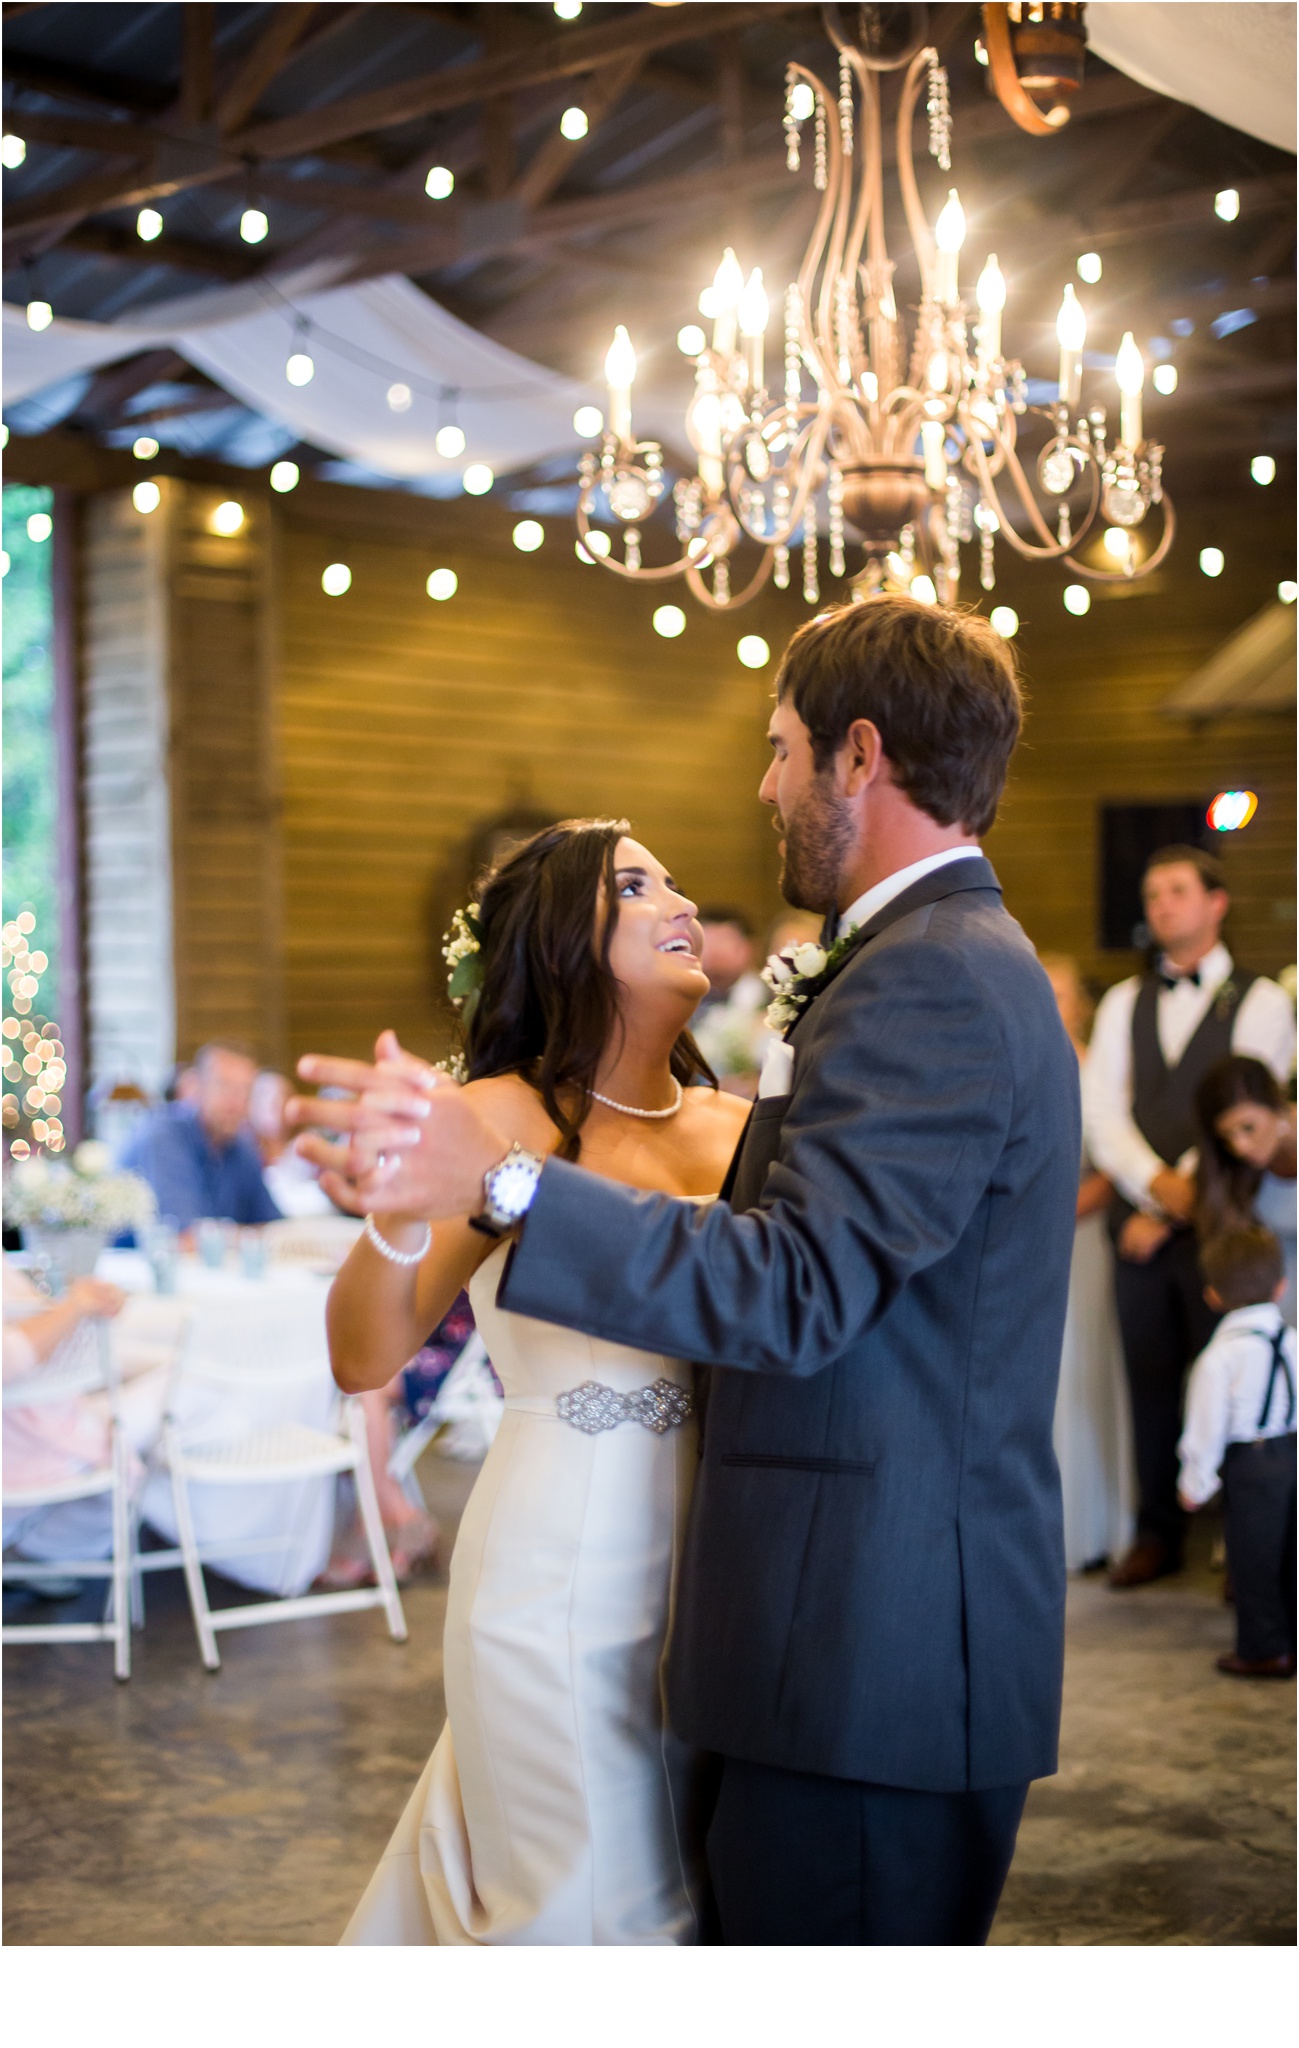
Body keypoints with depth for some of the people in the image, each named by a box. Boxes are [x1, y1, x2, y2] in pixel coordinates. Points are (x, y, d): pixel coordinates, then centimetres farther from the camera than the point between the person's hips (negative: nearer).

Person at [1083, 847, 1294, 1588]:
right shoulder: (1124, 1003, 14)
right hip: (1141, 1221, 4)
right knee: (1151, 1380, 6)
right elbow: (1101, 1111, 5)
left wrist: (1173, 1209, -10)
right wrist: (1156, 1183, -11)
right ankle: (1158, 1533, 17)